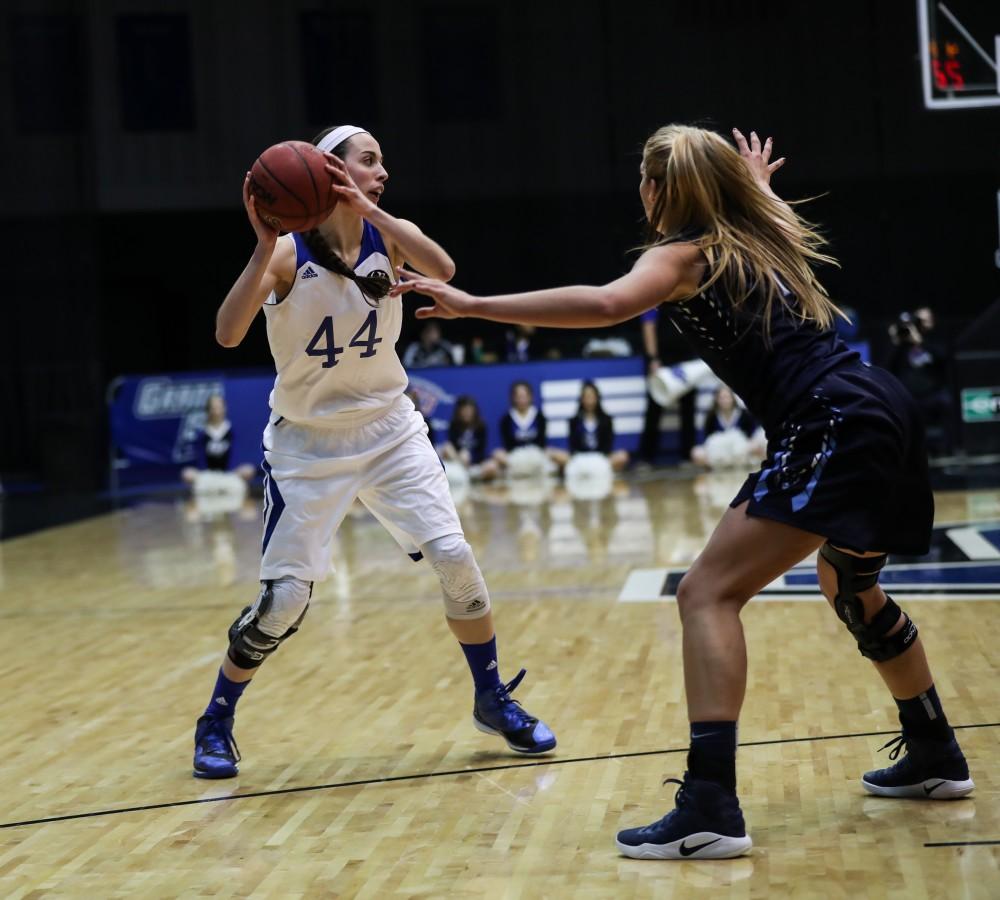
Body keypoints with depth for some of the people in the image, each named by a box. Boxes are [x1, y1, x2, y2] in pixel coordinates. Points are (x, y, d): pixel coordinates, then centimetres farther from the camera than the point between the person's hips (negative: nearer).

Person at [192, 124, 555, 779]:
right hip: (308, 443, -3)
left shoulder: (389, 235, -4)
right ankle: (216, 724, 17)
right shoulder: (289, 252, -14)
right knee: (283, 598, -6)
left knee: (455, 558, -9)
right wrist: (265, 247, -38)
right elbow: (228, 334, -28)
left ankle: (493, 701, 11)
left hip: (390, 431, 3)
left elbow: (443, 270, -27)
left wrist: (368, 208, -34)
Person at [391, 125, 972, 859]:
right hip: (876, 411, 9)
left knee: (709, 594, -11)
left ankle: (710, 807, -20)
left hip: (830, 429, -9)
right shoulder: (759, 235, 20)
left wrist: (472, 306, -23)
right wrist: (758, 187, 66)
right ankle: (935, 757, 42)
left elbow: (604, 305, -23)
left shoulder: (685, 251, -2)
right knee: (851, 587, 30)